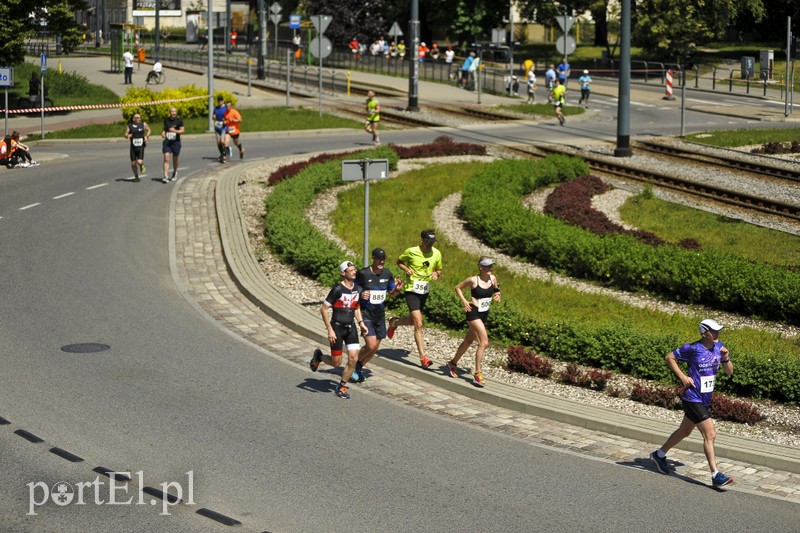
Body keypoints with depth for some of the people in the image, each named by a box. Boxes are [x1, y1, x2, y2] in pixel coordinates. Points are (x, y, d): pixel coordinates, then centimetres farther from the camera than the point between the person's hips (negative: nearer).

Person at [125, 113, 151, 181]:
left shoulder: (143, 124, 1)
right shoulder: (130, 125, 1)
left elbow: (149, 130, 16)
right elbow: (125, 135, 5)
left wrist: (147, 136, -2)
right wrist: (128, 136, -18)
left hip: (141, 147, -1)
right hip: (133, 147, 1)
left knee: (139, 162, -16)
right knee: (133, 163, 4)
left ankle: (142, 166, 21)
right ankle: (136, 176, 23)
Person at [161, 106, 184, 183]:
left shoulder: (179, 120, -3)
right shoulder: (166, 120, 7)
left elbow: (182, 130, -8)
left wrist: (175, 131, -25)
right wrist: (163, 133, 2)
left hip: (176, 142, -1)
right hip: (167, 142, 1)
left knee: (175, 159, 13)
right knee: (166, 158, -13)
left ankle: (175, 173, 41)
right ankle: (166, 177, -18)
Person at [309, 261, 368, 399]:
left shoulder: (358, 289, 5)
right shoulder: (338, 289, -15)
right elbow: (323, 309, -12)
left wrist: (361, 323, 8)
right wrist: (330, 330, -16)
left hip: (351, 327, 5)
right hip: (337, 327, -5)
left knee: (353, 359, -6)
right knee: (336, 363, 0)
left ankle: (342, 386, 13)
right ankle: (319, 356, 33)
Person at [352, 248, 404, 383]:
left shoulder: (387, 274, 2)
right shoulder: (363, 273, -13)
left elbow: (392, 293, 14)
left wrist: (397, 289, -8)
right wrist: (360, 295, -23)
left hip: (380, 315, 5)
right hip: (366, 314, -5)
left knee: (375, 348, 9)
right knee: (371, 345, -16)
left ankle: (359, 368, 31)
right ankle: (354, 364, 10)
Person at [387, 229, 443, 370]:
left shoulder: (437, 254, 0)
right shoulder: (411, 252, -11)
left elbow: (439, 270, 15)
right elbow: (399, 262, 6)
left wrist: (436, 274, -8)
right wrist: (406, 269, -14)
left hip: (425, 291, 6)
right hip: (412, 291, -6)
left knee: (413, 320, 20)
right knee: (418, 324, -13)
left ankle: (394, 322, 53)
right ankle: (423, 357, -10)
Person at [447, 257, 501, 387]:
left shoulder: (493, 278, 2)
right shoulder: (473, 280, -13)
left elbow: (496, 290, 22)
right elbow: (458, 287, 1)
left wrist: (497, 296, 0)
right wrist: (464, 301, -9)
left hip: (484, 314, 7)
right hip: (474, 313, -7)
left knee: (468, 342, 19)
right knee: (484, 343, -18)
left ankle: (453, 363, 39)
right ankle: (477, 373, -11)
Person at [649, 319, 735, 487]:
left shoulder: (719, 347, 2)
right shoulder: (692, 349, -16)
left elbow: (729, 371, 6)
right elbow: (669, 357, -5)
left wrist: (726, 358, -14)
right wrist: (682, 377, -12)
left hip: (705, 399, 8)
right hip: (693, 399, -8)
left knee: (685, 431, 22)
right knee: (710, 435, -12)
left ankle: (659, 455, 41)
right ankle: (716, 476, -10)